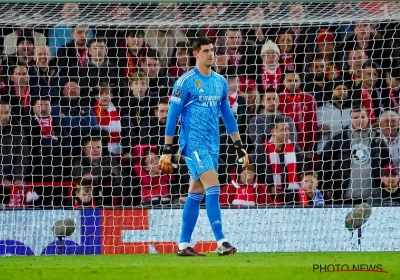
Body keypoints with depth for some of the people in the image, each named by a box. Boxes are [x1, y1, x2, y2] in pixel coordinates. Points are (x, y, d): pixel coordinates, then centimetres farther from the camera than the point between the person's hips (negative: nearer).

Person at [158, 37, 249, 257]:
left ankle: (184, 245, 14)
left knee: (196, 193, 9)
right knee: (213, 188, -17)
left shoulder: (220, 82, 12)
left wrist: (239, 146, 17)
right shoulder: (185, 82, -7)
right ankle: (221, 242, -20)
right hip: (194, 143, -6)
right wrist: (167, 150, -8)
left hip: (212, 145, 6)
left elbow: (227, 115, 20)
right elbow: (172, 116, -6)